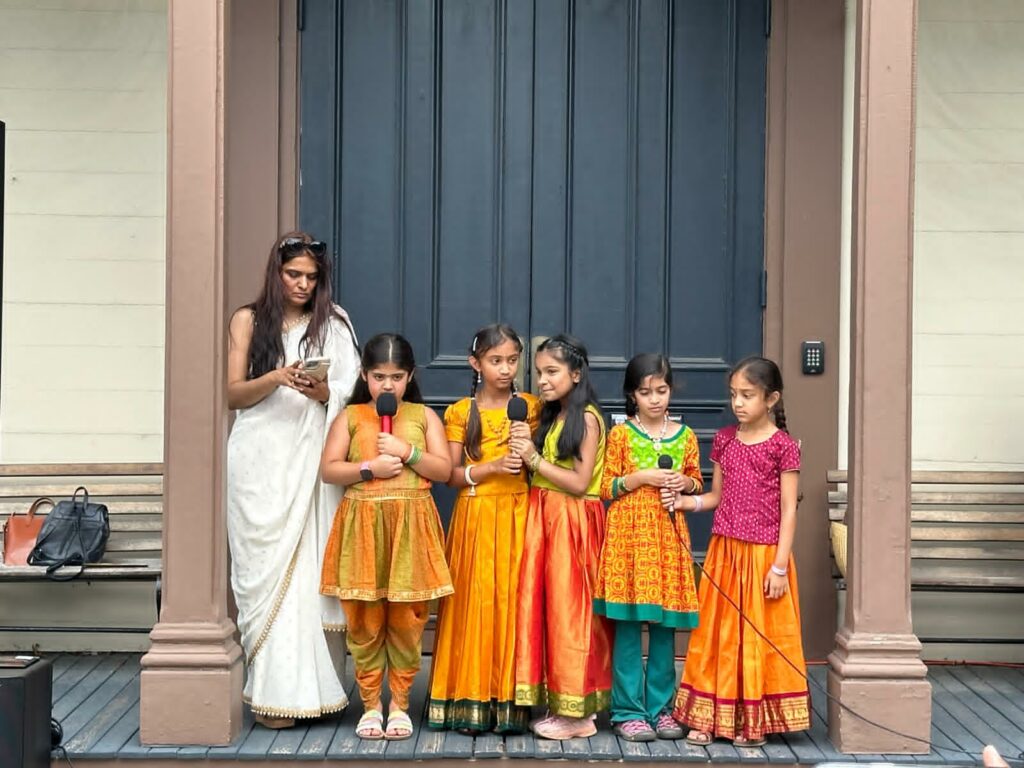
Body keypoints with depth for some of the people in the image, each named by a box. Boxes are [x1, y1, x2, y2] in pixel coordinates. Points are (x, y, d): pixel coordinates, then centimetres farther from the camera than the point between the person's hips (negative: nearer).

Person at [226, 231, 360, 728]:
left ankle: (309, 683, 0)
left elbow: (351, 390, 9)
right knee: (267, 570, -5)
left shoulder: (333, 323, 13)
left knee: (309, 569, -5)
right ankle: (276, 690, -2)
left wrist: (323, 391, -13)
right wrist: (277, 378, -15)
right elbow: (233, 394, 4)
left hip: (311, 460, 1)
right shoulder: (249, 320, 10)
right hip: (260, 461, -1)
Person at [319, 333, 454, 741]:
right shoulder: (350, 416, 8)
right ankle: (370, 705, 16)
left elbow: (444, 470, 2)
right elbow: (328, 469, 1)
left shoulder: (424, 415, 9)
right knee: (365, 620, 3)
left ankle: (400, 704, 16)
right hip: (362, 526, 0)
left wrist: (407, 451, -10)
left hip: (411, 526, 0)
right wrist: (368, 469, -12)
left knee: (407, 619, 2)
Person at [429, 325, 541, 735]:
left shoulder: (530, 407, 7)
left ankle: (510, 699, 5)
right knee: (475, 602, -2)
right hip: (475, 516, 0)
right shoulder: (461, 412, 5)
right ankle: (472, 699, 5)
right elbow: (451, 475, 1)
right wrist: (493, 466, -12)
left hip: (517, 516, 1)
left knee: (513, 600, -3)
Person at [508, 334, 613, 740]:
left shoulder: (587, 418, -9)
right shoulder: (551, 416, 16)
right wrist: (527, 451, -3)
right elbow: (541, 475, 13)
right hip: (544, 518, 8)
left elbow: (580, 483, -14)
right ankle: (559, 704, 14)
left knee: (569, 609, -3)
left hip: (572, 522, -8)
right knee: (545, 607, 7)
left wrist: (535, 460, -15)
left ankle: (577, 713, 6)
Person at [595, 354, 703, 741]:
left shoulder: (685, 435, 9)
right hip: (628, 532, -3)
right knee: (627, 624, -3)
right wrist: (640, 478, -12)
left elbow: (697, 482, 18)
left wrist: (686, 484, -4)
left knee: (665, 625, 5)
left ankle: (661, 707, 15)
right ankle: (628, 710, 5)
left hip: (669, 534, 3)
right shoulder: (620, 434, 1)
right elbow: (605, 488, 1)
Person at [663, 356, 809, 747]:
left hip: (763, 555, -4)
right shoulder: (724, 440, 7)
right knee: (716, 634, 8)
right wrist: (685, 501, -7)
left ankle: (754, 721, 16)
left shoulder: (783, 446, -7)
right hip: (724, 551, 5)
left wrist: (780, 566, -11)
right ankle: (709, 716, 17)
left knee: (759, 636, 4)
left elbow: (788, 510, -8)